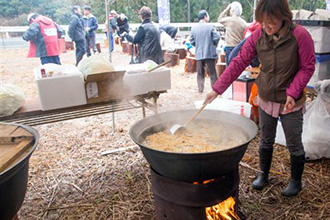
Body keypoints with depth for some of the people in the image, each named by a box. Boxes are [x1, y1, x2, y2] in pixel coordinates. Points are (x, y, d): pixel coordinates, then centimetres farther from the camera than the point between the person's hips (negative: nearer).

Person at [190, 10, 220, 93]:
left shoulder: (194, 28, 2)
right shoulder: (210, 26, -8)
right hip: (210, 53, -3)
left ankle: (200, 89, 13)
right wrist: (213, 44, 8)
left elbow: (192, 41, 4)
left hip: (199, 54, 3)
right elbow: (217, 37, -11)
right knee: (212, 72, 6)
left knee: (200, 73, 13)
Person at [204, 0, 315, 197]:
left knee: (294, 144, 11)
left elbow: (307, 67, -11)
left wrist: (292, 93, -22)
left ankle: (296, 181, 35)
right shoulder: (257, 36, -8)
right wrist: (218, 88, -16)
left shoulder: (300, 35, -18)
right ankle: (263, 175, 40)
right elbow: (239, 63, -10)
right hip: (266, 99, 3)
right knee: (266, 141, 18)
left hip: (291, 103, -3)